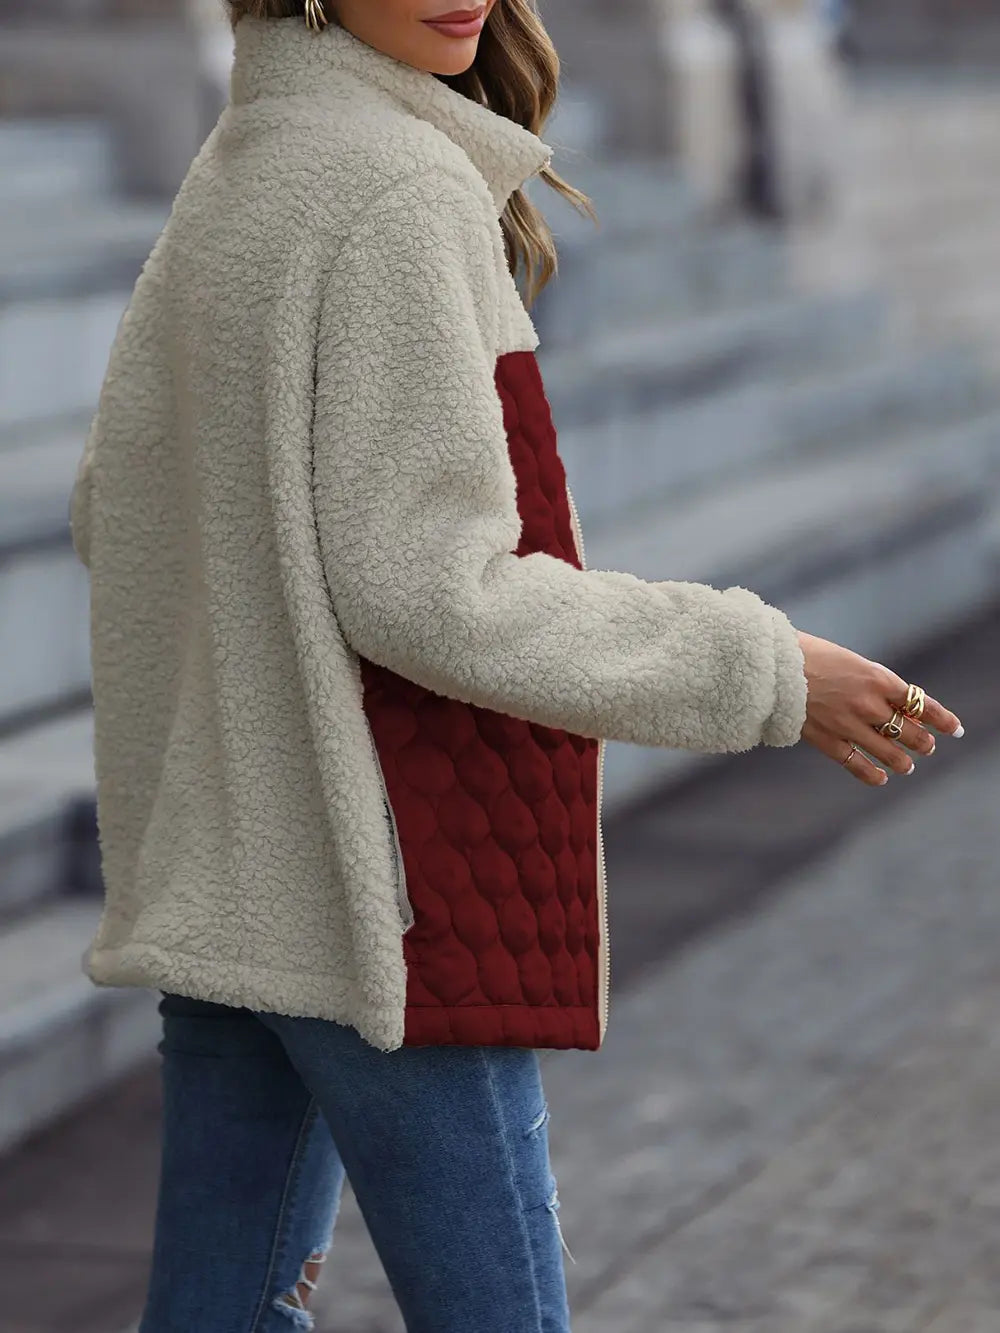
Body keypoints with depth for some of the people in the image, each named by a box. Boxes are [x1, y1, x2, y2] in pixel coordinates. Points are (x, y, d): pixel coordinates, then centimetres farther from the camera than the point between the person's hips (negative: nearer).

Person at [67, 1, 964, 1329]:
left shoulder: (231, 176, 10)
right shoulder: (400, 194, -17)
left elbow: (114, 512, 15)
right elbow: (428, 589, -20)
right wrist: (762, 674, -13)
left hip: (215, 875, 9)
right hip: (381, 898, -9)